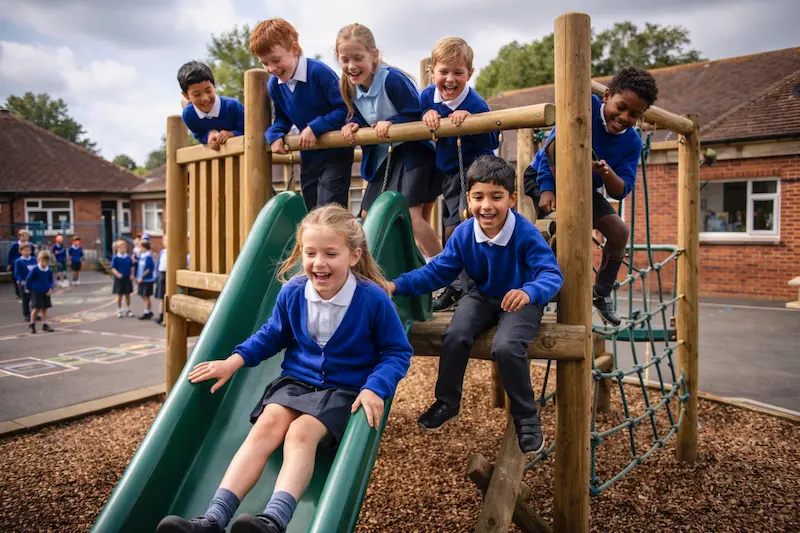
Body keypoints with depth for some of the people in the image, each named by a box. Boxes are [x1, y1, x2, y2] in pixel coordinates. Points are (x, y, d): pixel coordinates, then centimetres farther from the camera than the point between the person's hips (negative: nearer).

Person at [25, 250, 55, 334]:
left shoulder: (49, 271, 0)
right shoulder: (35, 270, -14)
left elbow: (51, 280, 8)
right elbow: (28, 279, -5)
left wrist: (50, 288, -7)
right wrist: (27, 288, 1)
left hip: (45, 292, 5)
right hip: (36, 292, -5)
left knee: (45, 308, 10)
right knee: (36, 308, -7)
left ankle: (44, 325, 18)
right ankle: (32, 325, 12)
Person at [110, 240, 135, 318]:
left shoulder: (128, 257, 1)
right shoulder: (115, 258, -7)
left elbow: (131, 267, 8)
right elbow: (113, 268, -10)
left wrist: (132, 274, -6)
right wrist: (117, 274, -26)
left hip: (127, 279, 3)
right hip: (119, 279, -3)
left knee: (127, 295, 11)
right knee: (119, 295, 6)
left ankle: (128, 310, 23)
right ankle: (119, 310, 18)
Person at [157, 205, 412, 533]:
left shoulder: (374, 299, -16)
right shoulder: (292, 292, -3)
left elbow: (397, 352, -8)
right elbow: (272, 336, 15)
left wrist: (375, 388, -24)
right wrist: (234, 361, 4)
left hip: (345, 390, -3)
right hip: (296, 379, 4)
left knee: (301, 432, -30)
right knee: (266, 426, -21)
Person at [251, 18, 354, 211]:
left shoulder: (319, 72, -20)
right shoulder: (274, 85, -1)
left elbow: (345, 108, -22)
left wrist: (315, 127, -26)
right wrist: (274, 135, -7)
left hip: (336, 153, -7)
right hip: (309, 156, 7)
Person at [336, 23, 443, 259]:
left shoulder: (392, 79, -23)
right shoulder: (351, 86, 0)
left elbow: (417, 115, -21)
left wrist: (391, 123, -33)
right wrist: (352, 124, -11)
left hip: (415, 150, -8)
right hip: (384, 156, 8)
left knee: (410, 214, -18)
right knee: (368, 214, 9)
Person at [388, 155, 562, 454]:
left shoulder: (526, 233, -25)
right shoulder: (463, 234, -12)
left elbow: (552, 274, -31)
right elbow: (437, 272, -7)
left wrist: (529, 292, -54)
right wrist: (398, 285, -19)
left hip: (520, 302, -4)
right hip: (482, 297, 4)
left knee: (506, 347, -30)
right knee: (454, 336, -21)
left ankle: (526, 418, -4)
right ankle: (447, 403, 5)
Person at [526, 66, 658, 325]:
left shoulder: (632, 142, -9)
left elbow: (620, 192, -12)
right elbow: (551, 144, -26)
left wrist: (607, 173, -35)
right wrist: (547, 188, -34)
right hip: (547, 178, -4)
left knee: (620, 232, -13)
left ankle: (602, 293, 10)